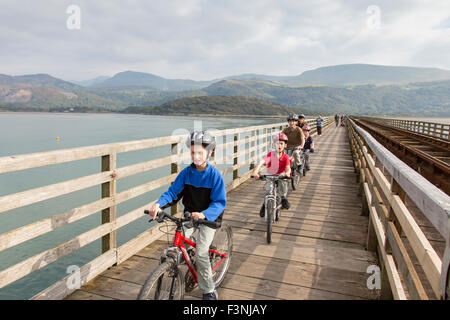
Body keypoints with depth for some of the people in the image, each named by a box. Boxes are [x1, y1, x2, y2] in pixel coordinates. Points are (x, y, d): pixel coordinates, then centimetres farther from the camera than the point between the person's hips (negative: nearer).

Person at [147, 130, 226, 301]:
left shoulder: (215, 174, -19)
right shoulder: (186, 172, -8)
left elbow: (220, 202, -22)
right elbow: (173, 191, -9)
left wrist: (203, 214, -39)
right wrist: (159, 203, -29)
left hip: (209, 217, -4)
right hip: (189, 215, 4)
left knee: (201, 253, -13)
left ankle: (209, 290, 10)